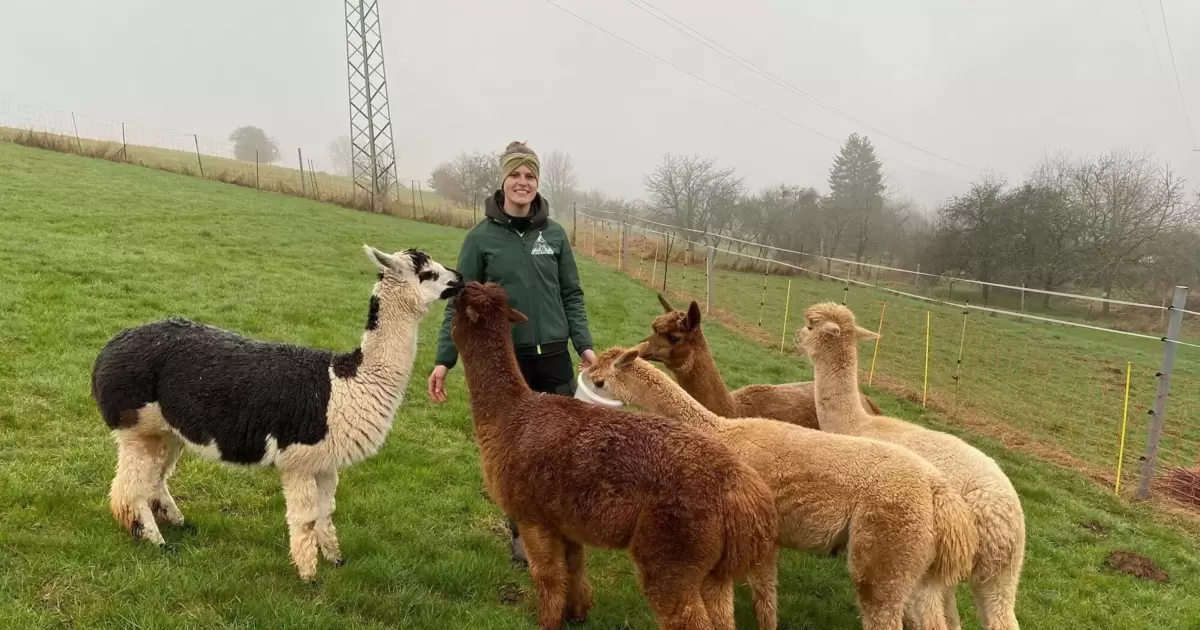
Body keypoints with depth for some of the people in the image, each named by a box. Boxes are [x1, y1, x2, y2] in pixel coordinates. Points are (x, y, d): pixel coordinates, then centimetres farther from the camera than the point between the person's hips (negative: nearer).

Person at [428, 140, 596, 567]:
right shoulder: (481, 237, -3)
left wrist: (584, 344, -2)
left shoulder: (554, 234, 3)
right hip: (505, 359, -2)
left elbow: (572, 295, 8)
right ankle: (522, 534, 28)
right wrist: (443, 360, -6)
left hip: (553, 357, 2)